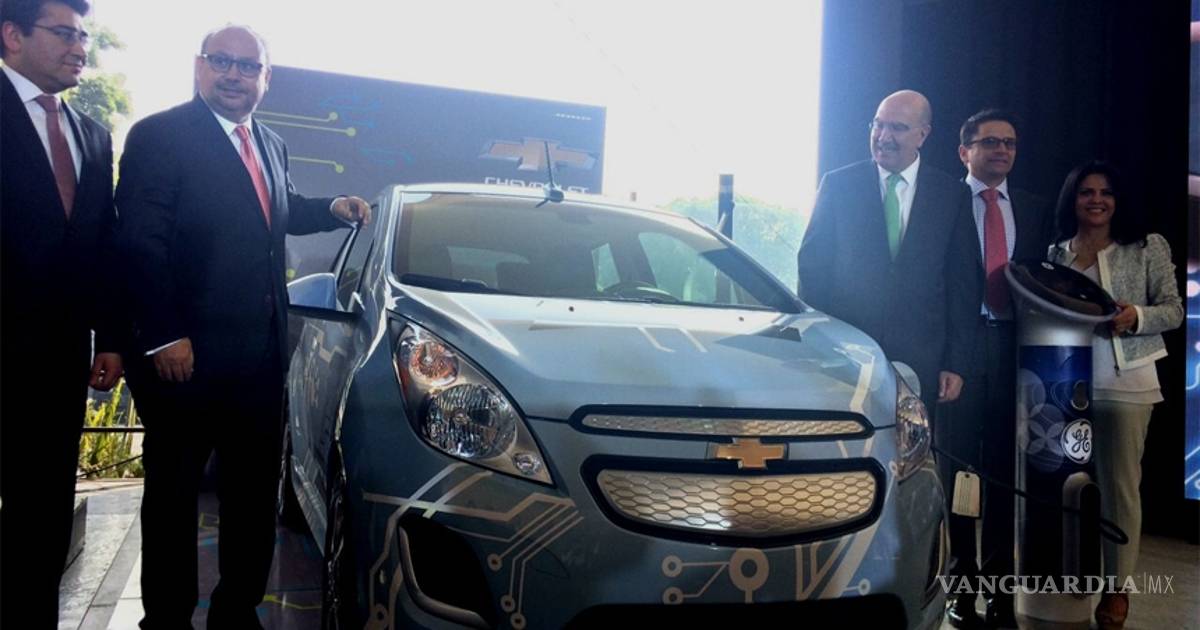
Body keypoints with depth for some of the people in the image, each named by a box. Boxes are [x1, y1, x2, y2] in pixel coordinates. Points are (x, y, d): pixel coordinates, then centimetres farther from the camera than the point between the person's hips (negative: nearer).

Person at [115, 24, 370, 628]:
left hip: (260, 351, 7)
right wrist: (164, 336, -20)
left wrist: (332, 209, 12)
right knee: (173, 489, 8)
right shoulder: (159, 134, -9)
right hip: (184, 353, -7)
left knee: (254, 486, 14)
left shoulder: (271, 145, 14)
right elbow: (140, 240, -15)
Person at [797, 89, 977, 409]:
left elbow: (962, 283, 5)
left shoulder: (953, 195, 4)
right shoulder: (837, 185, 2)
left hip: (919, 359, 1)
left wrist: (955, 363, 1)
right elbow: (812, 265, 3)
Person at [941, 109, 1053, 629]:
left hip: (1014, 348, 4)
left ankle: (1000, 584, 17)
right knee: (956, 465, 2)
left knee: (1005, 468, 8)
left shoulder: (1036, 211, 16)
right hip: (959, 347, -3)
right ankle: (961, 583, 12)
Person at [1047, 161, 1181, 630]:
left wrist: (1136, 317, -18)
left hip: (1124, 384, -3)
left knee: (1119, 485, 1)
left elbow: (1174, 310, 0)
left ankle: (1116, 587, 12)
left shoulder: (1147, 247, 2)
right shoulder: (1056, 254, 10)